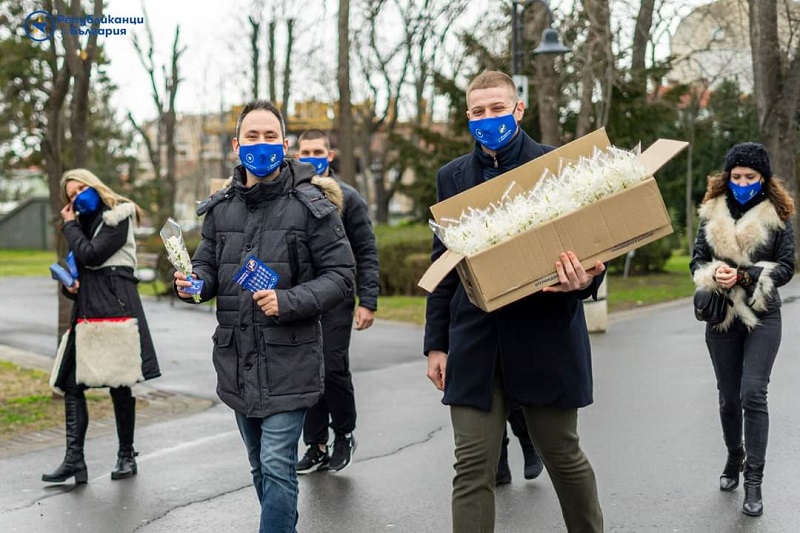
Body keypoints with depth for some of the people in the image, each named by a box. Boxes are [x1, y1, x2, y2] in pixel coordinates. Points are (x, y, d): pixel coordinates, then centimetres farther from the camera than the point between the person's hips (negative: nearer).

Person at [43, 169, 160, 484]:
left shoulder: (118, 219, -2)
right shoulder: (85, 225, 22)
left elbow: (92, 256, -13)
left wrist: (70, 226, 0)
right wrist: (70, 286, 5)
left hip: (115, 309, -8)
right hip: (86, 312, 8)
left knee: (119, 385, -1)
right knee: (71, 384, -2)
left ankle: (126, 456, 11)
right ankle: (74, 460, -3)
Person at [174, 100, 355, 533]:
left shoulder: (311, 205, -7)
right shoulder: (220, 208, 7)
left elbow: (340, 277, -8)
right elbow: (207, 266, 16)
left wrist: (287, 302, -22)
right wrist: (194, 283, -8)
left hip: (288, 361, -5)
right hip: (237, 360, 6)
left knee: (277, 466, -8)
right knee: (260, 466, 17)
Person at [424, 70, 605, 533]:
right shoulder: (453, 176, 10)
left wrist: (584, 279, -25)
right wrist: (436, 343, 9)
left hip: (545, 337, -2)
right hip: (475, 344, 3)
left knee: (563, 455, 11)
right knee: (473, 468, 1)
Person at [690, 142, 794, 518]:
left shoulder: (777, 216, -3)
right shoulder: (712, 213, 4)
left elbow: (786, 268, -6)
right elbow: (697, 261, 4)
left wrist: (743, 275, -19)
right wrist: (714, 275, -18)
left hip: (762, 317, -3)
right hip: (722, 317, 3)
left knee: (753, 394, -12)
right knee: (728, 396, 11)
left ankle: (754, 480, -6)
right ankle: (735, 457, 35)